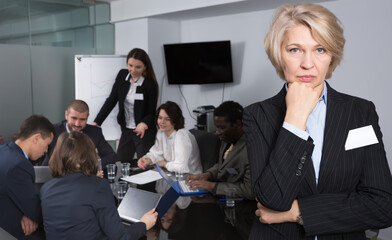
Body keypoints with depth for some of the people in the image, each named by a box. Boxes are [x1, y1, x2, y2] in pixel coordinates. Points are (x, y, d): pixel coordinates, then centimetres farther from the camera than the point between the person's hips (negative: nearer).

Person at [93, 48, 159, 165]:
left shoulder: (150, 85, -15)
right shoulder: (122, 75, -2)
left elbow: (152, 112, -9)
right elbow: (111, 100, 2)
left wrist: (144, 124, -31)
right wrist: (96, 122, -4)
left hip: (145, 133, -5)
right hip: (126, 130, 5)